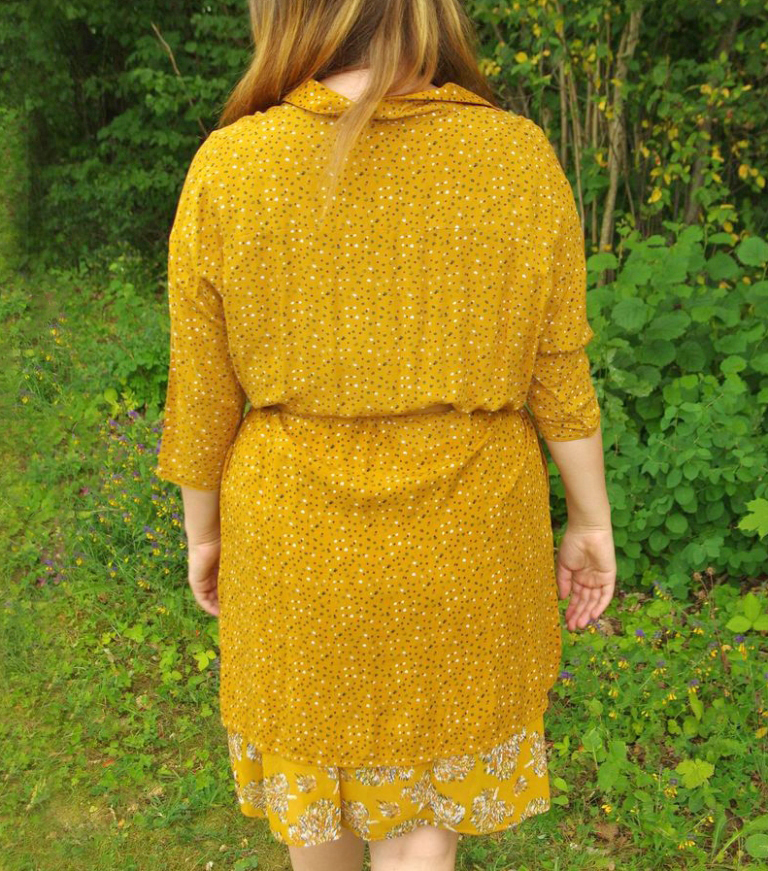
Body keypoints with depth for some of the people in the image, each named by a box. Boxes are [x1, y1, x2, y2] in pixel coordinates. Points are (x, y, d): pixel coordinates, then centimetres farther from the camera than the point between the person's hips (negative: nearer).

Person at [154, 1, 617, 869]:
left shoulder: (226, 170, -14)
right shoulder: (521, 159, -12)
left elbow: (203, 394, -8)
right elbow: (560, 373, -7)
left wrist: (201, 531, 8)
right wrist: (590, 522, 6)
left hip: (300, 537, 0)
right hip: (462, 539, 1)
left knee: (318, 741, 27)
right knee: (426, 758, 23)